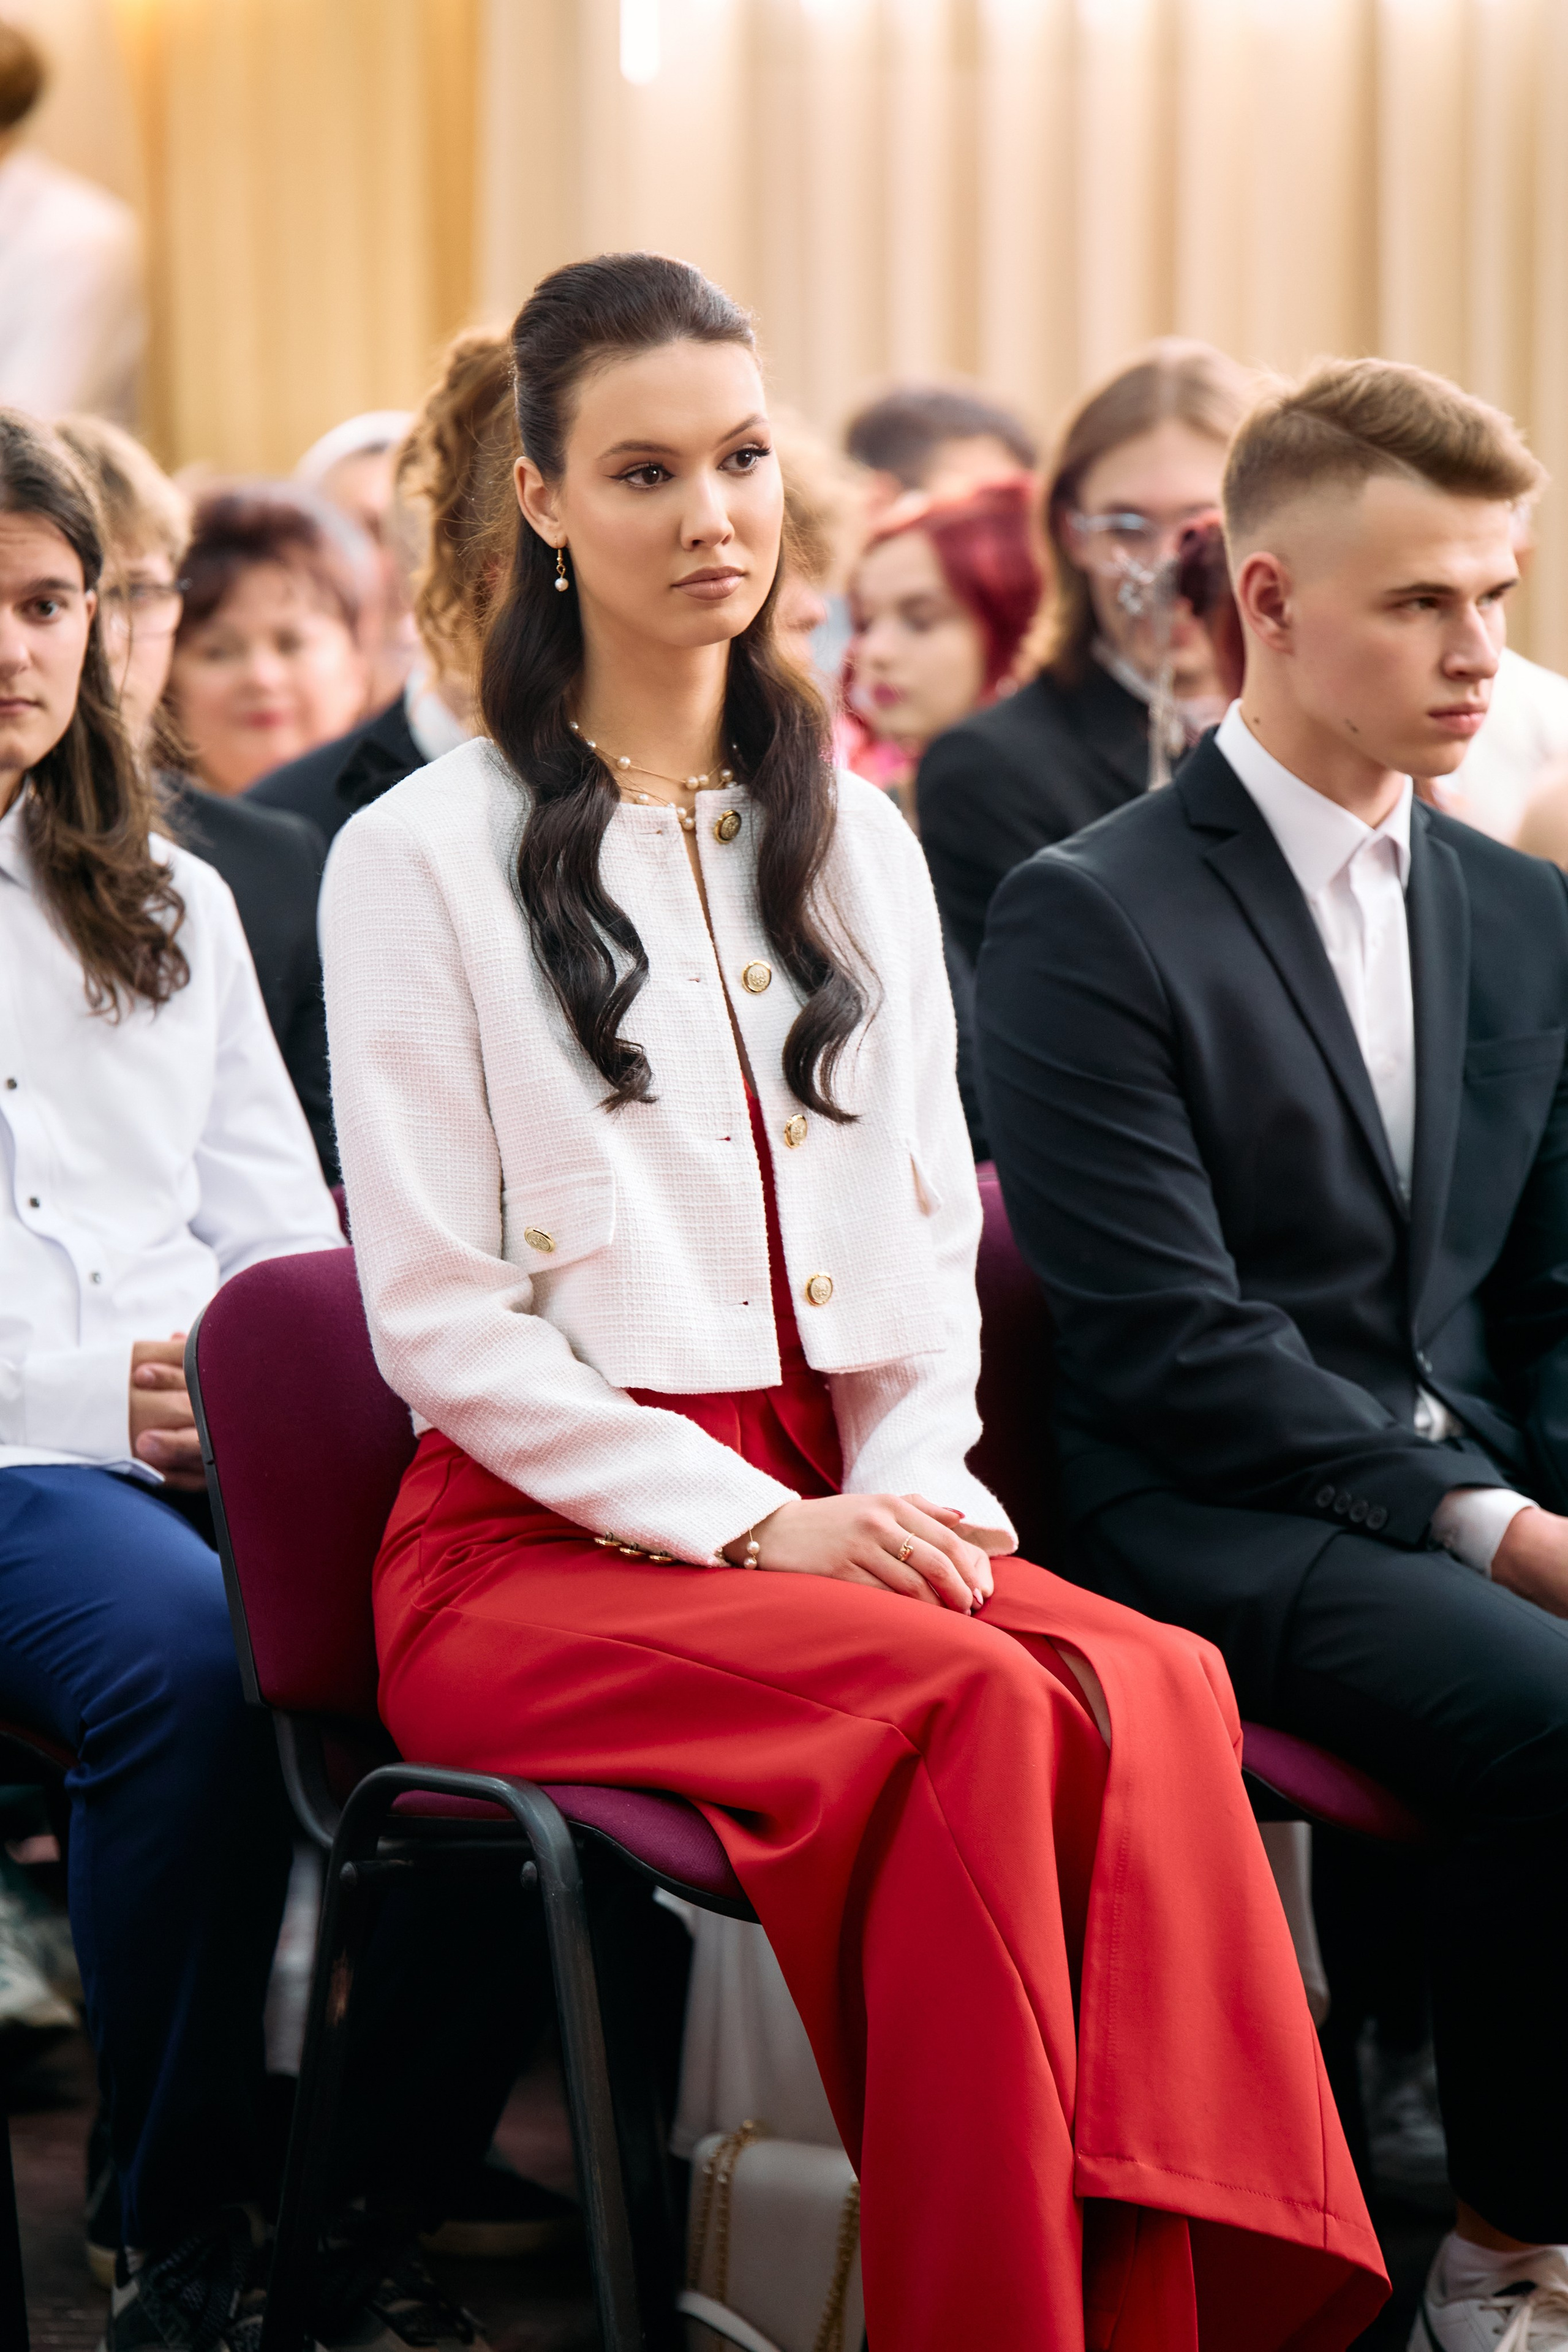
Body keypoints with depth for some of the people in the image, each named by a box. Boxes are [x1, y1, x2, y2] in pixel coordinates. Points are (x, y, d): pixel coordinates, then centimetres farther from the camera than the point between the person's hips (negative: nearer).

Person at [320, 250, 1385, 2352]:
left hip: (839, 1522, 4)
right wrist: (753, 1524, -12)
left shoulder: (858, 841, 18)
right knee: (988, 1708, -34)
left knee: (1157, 1688, -30)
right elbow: (437, 1316, -3)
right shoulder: (425, 858, 2)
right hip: (536, 1547, -4)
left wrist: (919, 1489, -3)